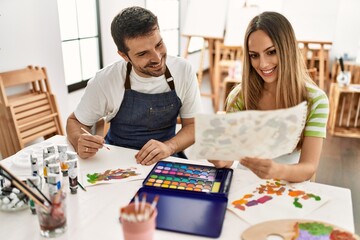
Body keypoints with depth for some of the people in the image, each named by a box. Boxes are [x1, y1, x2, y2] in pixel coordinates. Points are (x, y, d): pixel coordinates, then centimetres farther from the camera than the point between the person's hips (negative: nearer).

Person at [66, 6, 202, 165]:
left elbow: (193, 125, -4)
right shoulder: (105, 80, -16)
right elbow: (75, 121, -1)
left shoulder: (184, 70, -12)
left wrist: (169, 147, -24)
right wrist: (80, 144, -23)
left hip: (165, 159, 1)